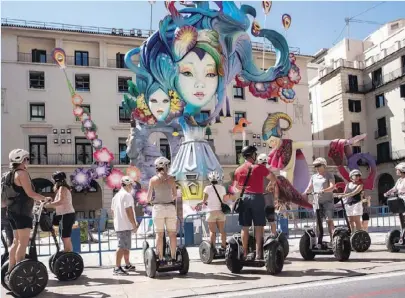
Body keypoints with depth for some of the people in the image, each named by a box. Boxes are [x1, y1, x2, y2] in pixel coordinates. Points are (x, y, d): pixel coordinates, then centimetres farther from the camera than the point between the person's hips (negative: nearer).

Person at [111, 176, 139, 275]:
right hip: (125, 225, -10)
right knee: (122, 246, -10)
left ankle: (128, 265, 27)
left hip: (118, 225, 10)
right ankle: (117, 268, -13)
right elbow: (129, 211, -18)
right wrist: (134, 225, -15)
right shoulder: (127, 195, -12)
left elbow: (113, 211, 21)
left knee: (126, 246, 18)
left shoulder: (116, 196, 17)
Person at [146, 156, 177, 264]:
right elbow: (175, 195, 8)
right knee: (172, 234, 7)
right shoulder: (171, 179, 1)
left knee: (159, 235, 4)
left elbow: (149, 197, 2)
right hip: (170, 208, 1)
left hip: (158, 208, -1)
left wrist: (150, 201, 23)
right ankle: (173, 258, 8)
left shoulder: (153, 179, -2)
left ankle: (161, 259, 4)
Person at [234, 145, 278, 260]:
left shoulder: (238, 170, 6)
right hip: (257, 197, -3)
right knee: (258, 226, 2)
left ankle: (245, 253, 10)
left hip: (244, 198, 4)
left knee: (245, 227, 7)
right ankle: (258, 253, 2)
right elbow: (273, 178, 1)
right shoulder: (259, 167, -6)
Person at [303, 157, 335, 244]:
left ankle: (332, 239, -10)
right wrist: (303, 194, -8)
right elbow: (309, 188, 12)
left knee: (329, 220, -10)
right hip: (317, 201, 5)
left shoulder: (329, 176, 0)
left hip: (327, 201, -5)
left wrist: (323, 191, -32)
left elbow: (332, 187, -14)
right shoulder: (313, 177, 15)